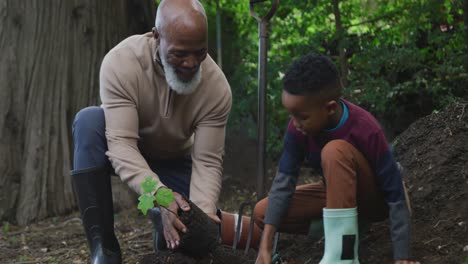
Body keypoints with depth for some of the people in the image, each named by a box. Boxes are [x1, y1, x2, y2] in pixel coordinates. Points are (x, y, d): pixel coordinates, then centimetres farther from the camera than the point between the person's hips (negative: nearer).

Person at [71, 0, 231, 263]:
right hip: (127, 153, -1)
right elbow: (121, 145, -39)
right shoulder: (121, 62, -33)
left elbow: (207, 162, -24)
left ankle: (164, 226, 21)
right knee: (90, 121, -34)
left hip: (174, 161, 1)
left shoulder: (217, 87, -26)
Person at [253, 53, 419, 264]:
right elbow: (284, 180, -22)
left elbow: (396, 196, -29)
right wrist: (266, 245, -31)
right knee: (262, 212, -12)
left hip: (375, 200, -5)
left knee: (335, 151, -35)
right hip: (338, 194, 5)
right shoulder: (299, 126, -19)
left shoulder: (366, 131, -32)